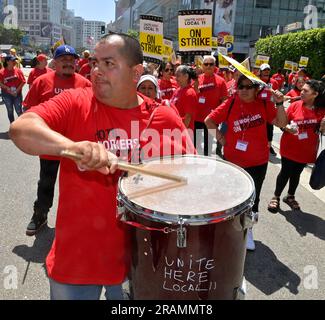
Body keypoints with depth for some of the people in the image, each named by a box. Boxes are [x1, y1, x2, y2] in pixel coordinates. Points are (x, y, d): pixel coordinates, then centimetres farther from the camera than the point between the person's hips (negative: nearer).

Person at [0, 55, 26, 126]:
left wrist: (17, 90, -12)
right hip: (7, 95, 0)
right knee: (10, 111, 11)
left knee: (19, 111, 1)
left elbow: (23, 81, -3)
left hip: (17, 94, 0)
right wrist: (8, 89, -17)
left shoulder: (18, 70, -2)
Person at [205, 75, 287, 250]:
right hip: (233, 160, -1)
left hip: (258, 162, 1)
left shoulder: (264, 104, -6)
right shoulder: (230, 104, -10)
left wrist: (279, 104, -19)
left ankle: (248, 230, 35)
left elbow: (281, 123, -7)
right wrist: (219, 137, -9)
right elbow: (209, 120, -4)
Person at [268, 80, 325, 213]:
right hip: (289, 147, -2)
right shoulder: (295, 105, -10)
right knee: (285, 173, 6)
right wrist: (287, 128, -23)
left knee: (296, 173, 17)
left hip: (307, 149, 2)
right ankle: (276, 197, 24)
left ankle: (290, 196, 37)